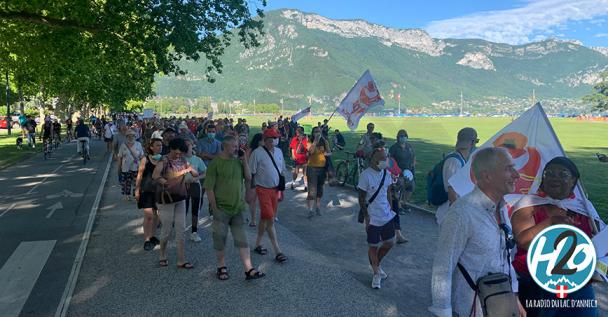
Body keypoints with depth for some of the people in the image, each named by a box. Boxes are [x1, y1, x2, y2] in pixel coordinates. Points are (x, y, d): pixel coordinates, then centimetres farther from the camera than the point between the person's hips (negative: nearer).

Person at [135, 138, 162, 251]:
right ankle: (146, 240, 0)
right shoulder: (145, 159, -5)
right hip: (147, 190, -4)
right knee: (148, 215, -8)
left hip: (159, 190, 4)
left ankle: (151, 236, 30)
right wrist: (137, 190, -2)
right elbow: (139, 175, -1)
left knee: (156, 215, 12)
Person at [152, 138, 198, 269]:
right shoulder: (164, 161, -16)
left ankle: (181, 260, 14)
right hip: (167, 199, -6)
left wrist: (190, 169, -13)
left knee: (181, 230, 7)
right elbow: (155, 176, -34)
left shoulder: (182, 160, 3)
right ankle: (162, 256, 31)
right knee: (166, 230, 7)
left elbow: (196, 174, 6)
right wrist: (166, 183, -22)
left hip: (180, 199, 6)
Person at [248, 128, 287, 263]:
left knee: (264, 218, 14)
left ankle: (258, 244, 29)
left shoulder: (278, 151, 7)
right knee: (270, 219, -8)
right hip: (263, 189, -6)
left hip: (275, 189, 6)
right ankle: (277, 251, -3)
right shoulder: (257, 153, -12)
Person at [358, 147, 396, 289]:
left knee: (390, 242, 15)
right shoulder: (366, 175, -17)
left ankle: (376, 264, 38)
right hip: (373, 218, -6)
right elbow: (361, 198, -12)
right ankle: (376, 273, 24)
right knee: (373, 246, 6)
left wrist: (390, 208, 12)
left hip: (387, 216, 6)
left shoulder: (386, 173, 2)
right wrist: (366, 216, -13)